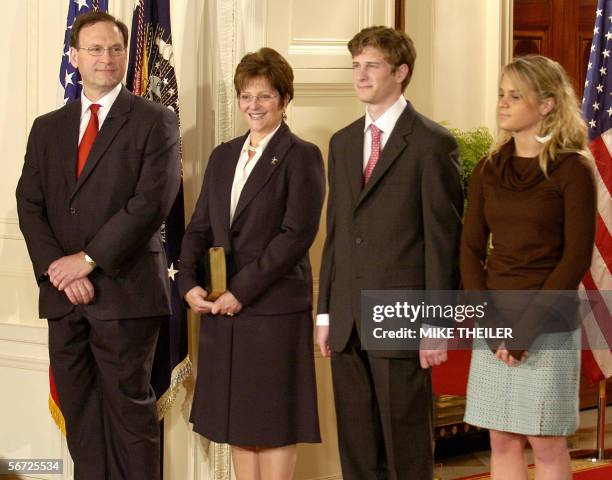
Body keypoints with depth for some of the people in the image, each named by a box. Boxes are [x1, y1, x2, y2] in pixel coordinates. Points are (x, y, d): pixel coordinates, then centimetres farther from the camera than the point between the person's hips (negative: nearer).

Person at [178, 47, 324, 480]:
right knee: (237, 418, 10)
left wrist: (241, 291, -16)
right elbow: (200, 228, 14)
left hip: (275, 309, -6)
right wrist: (189, 284, -3)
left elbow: (297, 234, -14)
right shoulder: (223, 156, 15)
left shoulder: (301, 156, -5)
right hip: (220, 310, 6)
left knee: (274, 421, 1)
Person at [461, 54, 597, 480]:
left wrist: (526, 327, -13)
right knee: (503, 442, 6)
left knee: (546, 443, 0)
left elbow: (577, 257, -9)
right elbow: (471, 249, 7)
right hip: (493, 323, 5)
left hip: (548, 324, -4)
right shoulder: (489, 169, 10)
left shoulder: (572, 169, -5)